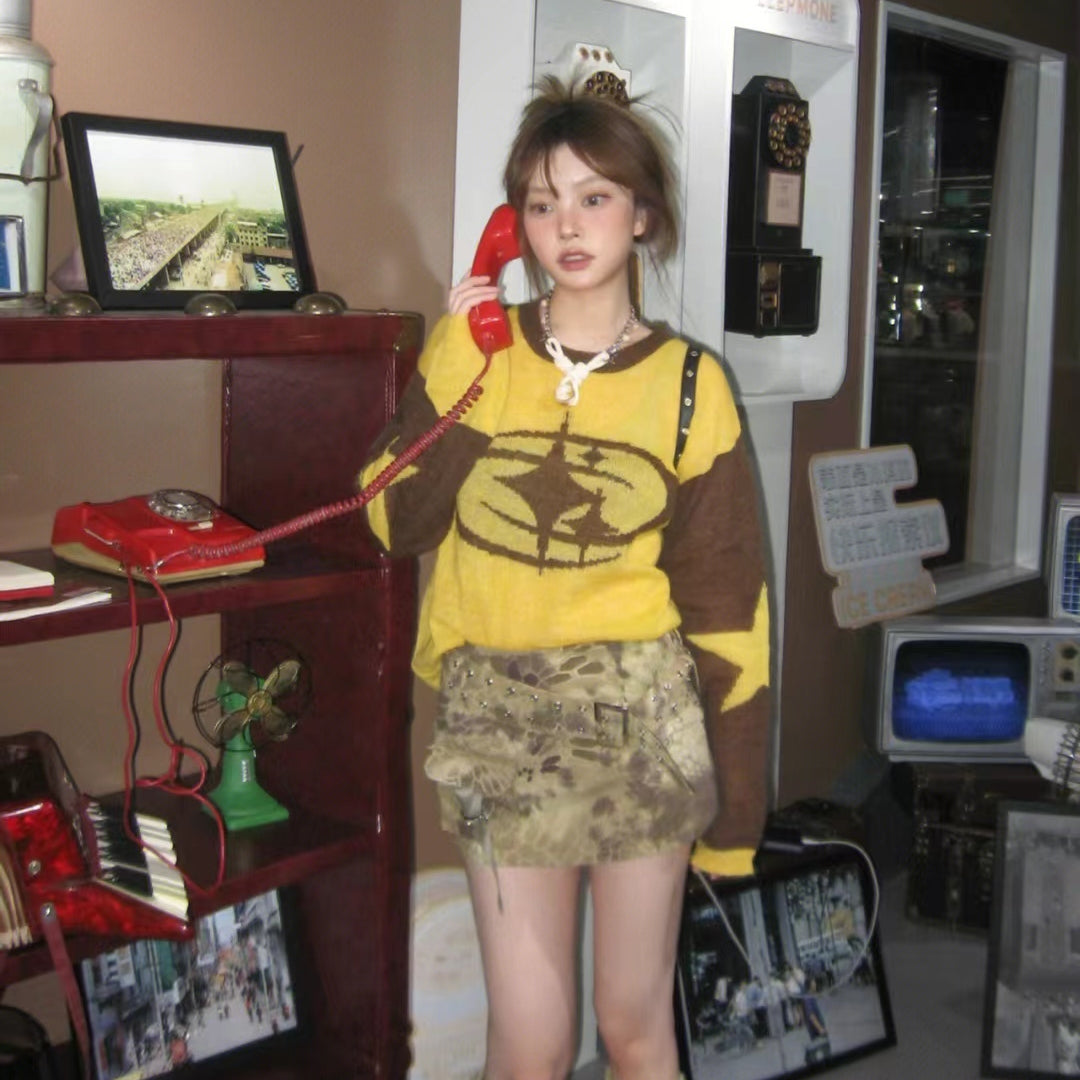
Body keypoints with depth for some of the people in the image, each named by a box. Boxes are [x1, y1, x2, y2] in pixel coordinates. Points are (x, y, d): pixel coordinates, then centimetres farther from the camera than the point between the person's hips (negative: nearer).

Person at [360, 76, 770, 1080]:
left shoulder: (688, 384, 0)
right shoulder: (471, 347, 4)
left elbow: (724, 603, 0)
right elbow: (397, 524, -1)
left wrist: (733, 803, 0)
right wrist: (456, 371, -10)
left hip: (641, 720, -1)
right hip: (498, 716, 1)